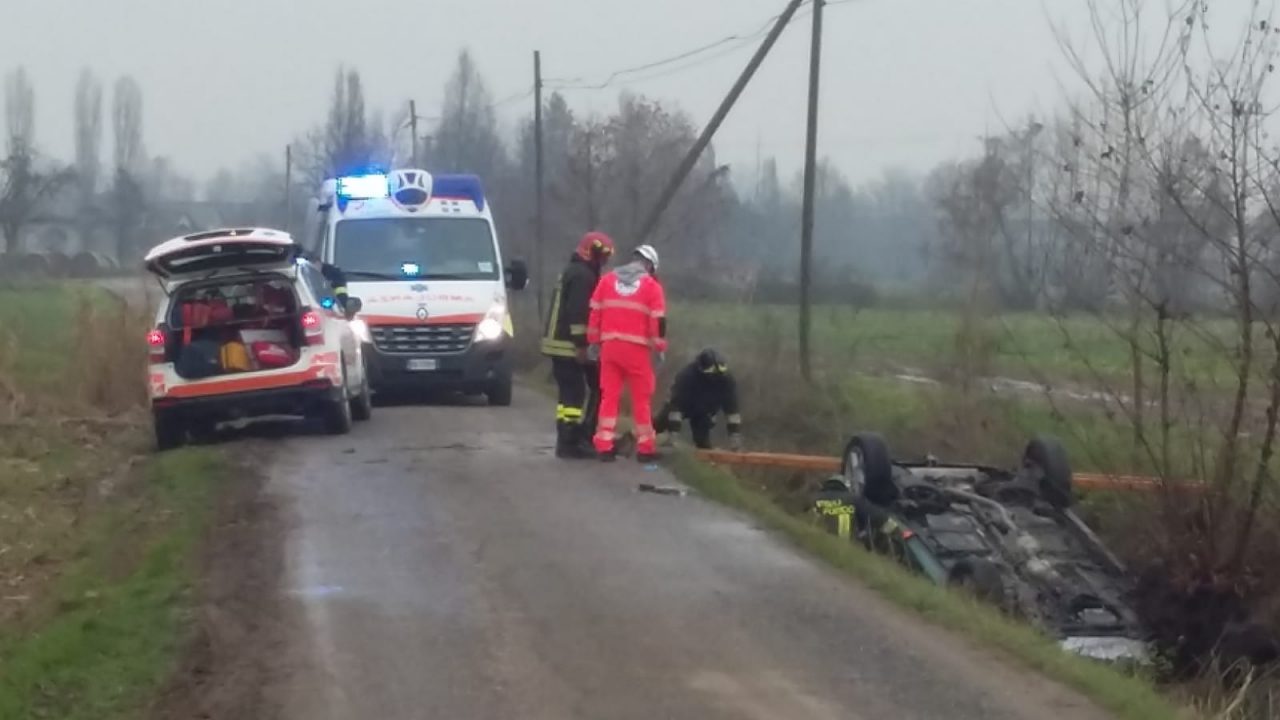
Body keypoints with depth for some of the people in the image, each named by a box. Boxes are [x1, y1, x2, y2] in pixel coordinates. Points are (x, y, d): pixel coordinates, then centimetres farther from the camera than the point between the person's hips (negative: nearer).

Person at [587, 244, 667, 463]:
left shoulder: (607, 280, 9)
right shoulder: (651, 286, -1)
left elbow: (594, 313, 8)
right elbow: (658, 321, -5)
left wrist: (594, 341, 13)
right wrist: (660, 348, 1)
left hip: (610, 346, 3)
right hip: (637, 348, -3)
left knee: (609, 395, 8)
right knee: (641, 398, 5)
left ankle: (604, 446, 5)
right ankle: (645, 447, 7)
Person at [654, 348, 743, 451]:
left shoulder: (726, 379, -33)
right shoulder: (686, 375, -41)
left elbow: (732, 409, -30)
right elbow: (676, 405, -43)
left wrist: (735, 441, -34)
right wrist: (671, 436, -46)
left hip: (703, 412, 2)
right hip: (684, 405, -2)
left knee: (704, 446, -12)